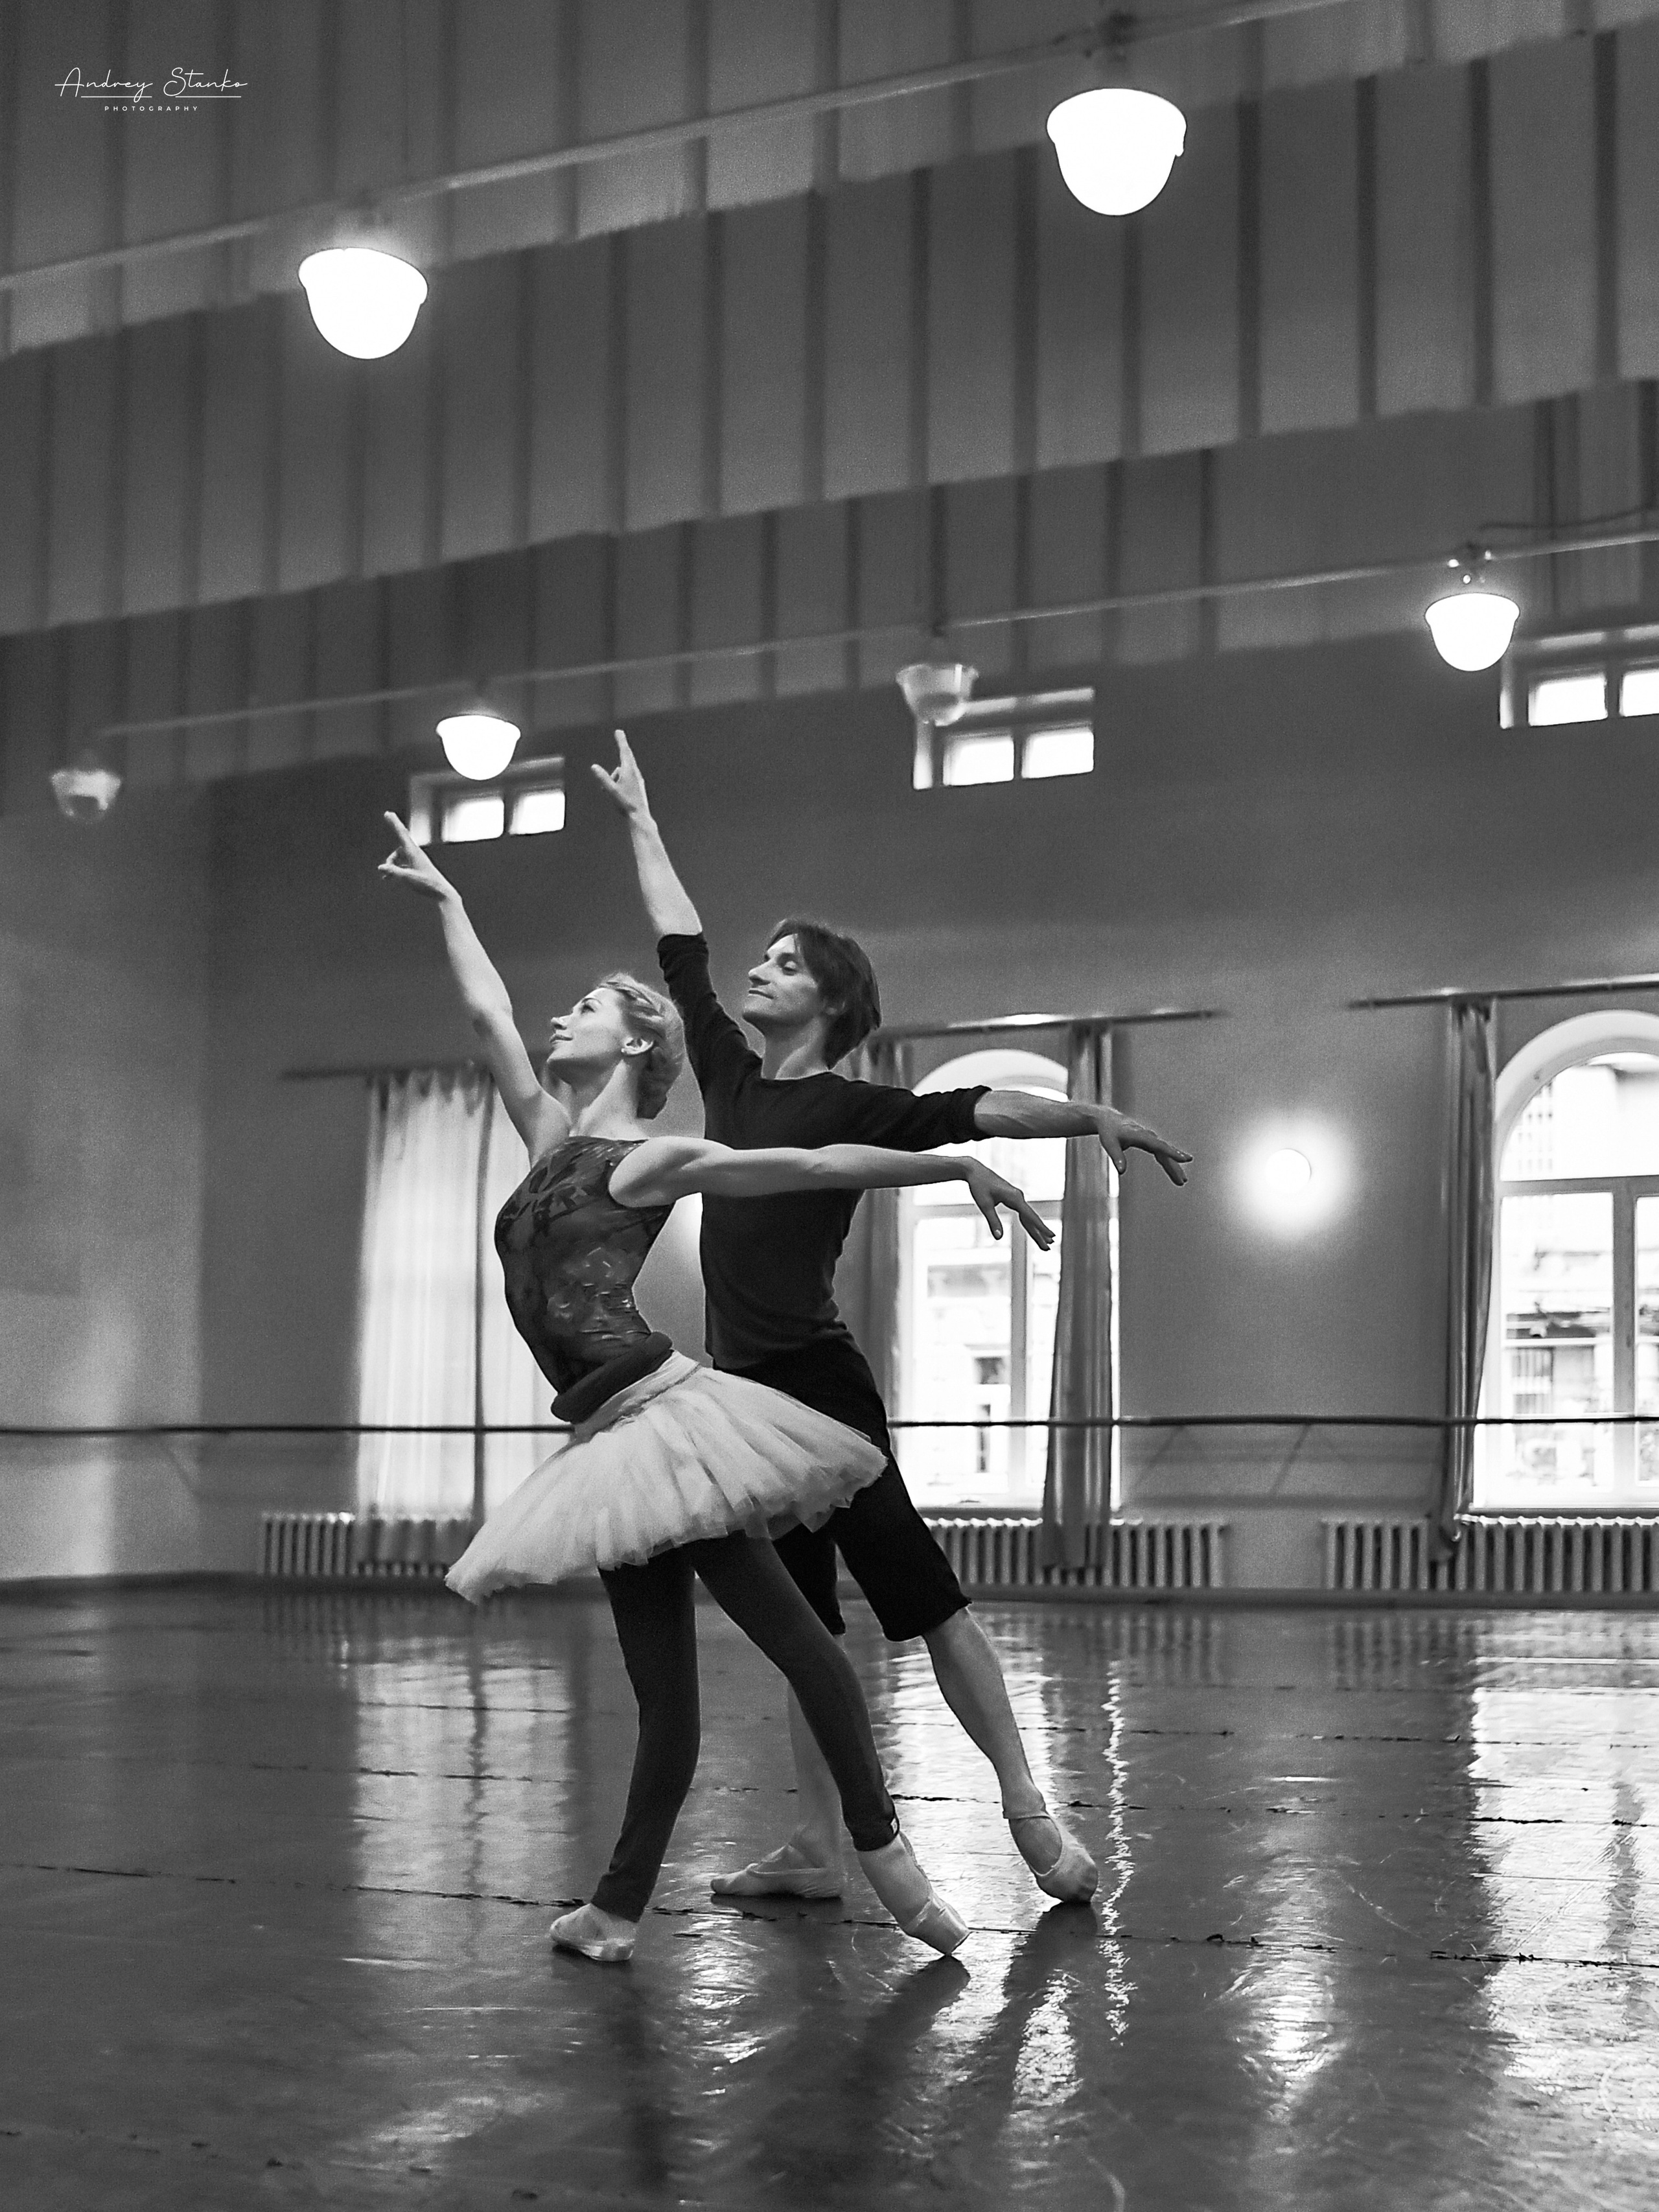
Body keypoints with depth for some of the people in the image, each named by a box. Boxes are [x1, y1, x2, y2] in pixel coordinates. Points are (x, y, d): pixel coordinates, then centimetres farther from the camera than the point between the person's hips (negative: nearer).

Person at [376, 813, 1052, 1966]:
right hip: (618, 1439, 7)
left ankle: (882, 1851, -9)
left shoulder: (651, 1161, 0)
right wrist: (446, 900, 36)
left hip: (663, 1413, -7)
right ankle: (620, 1909, 6)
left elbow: (825, 1164, -3)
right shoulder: (552, 1139, 20)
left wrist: (964, 1167, -6)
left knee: (788, 1632, -9)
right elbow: (490, 1015, 29)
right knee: (663, 1688, 7)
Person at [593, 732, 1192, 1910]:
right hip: (746, 1386, 7)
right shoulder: (733, 1078, 13)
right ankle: (818, 1847, 12)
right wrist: (641, 820, 28)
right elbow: (682, 947, 21)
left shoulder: (853, 1108, -4)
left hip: (818, 1381, -7)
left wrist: (1096, 1115, -28)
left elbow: (973, 1107, -16)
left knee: (919, 1588, -10)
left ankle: (1029, 1805, -8)